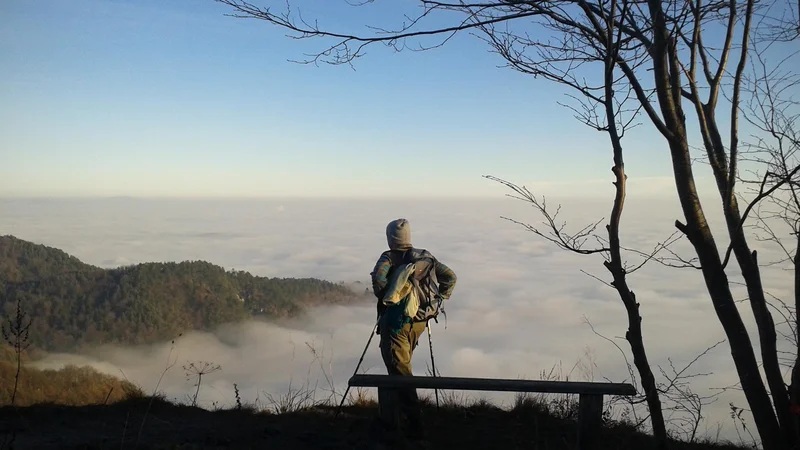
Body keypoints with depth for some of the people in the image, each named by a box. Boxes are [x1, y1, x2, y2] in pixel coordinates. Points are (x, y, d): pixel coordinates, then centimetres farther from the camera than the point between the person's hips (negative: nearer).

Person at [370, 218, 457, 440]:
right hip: (419, 320, 6)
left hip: (396, 320, -6)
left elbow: (378, 278, -24)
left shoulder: (388, 257, -5)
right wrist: (437, 301, 12)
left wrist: (386, 300, -9)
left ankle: (415, 424, -11)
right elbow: (450, 276, 9)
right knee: (401, 366, 24)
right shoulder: (425, 256, 9)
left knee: (400, 371, -3)